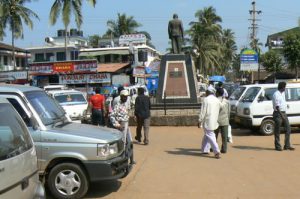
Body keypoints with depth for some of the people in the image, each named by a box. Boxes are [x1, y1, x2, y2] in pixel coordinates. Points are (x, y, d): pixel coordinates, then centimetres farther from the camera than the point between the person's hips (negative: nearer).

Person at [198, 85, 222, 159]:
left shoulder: (206, 100, -12)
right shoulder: (217, 100, 7)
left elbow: (203, 112, -13)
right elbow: (218, 111, 11)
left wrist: (200, 121, -7)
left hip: (207, 121, -6)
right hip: (214, 122, 7)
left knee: (210, 136, -5)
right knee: (207, 135, 19)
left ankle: (217, 152, -13)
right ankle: (205, 149, 24)